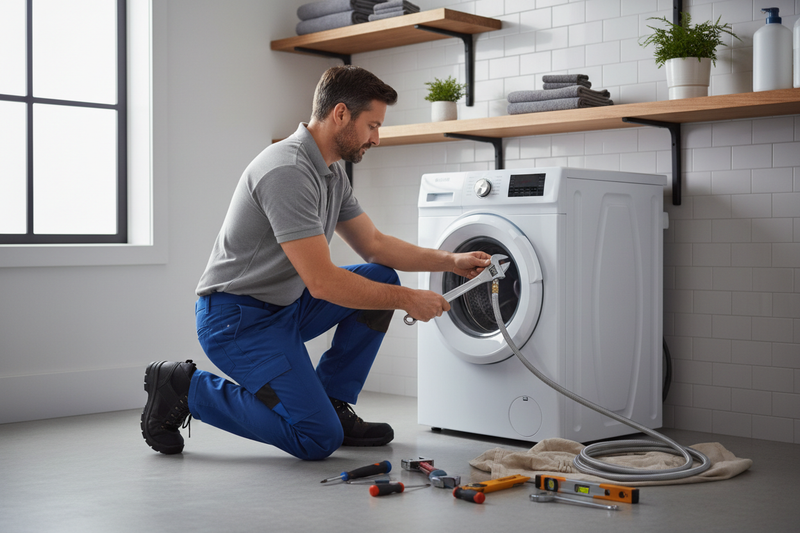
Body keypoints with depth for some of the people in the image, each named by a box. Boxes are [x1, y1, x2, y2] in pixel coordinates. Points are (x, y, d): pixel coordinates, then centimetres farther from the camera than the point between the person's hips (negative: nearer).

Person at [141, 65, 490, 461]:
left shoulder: (331, 173, 8)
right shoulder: (288, 172, -25)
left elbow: (374, 245, 15)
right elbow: (323, 282, -27)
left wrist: (450, 261, 6)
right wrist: (407, 300, -17)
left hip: (286, 305, 10)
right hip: (236, 318, -10)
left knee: (381, 278, 4)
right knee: (318, 439, -14)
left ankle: (332, 403, 10)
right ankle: (186, 389, -1)